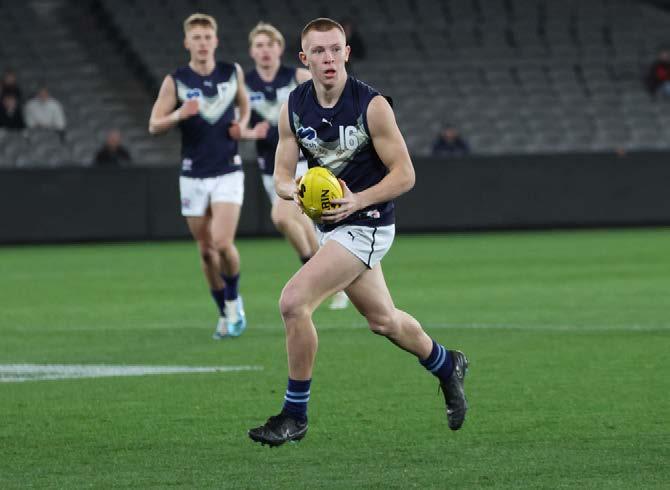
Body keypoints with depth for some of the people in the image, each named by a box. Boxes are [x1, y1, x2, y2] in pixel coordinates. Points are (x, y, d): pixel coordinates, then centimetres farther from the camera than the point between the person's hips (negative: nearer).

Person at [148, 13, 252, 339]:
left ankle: (234, 300, 8)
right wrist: (179, 115, -23)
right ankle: (225, 314, 23)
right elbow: (154, 125, -4)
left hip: (228, 172, -1)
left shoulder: (232, 73, 2)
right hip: (193, 176, 1)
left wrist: (242, 125, 1)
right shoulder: (175, 81, -3)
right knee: (206, 250, 5)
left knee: (222, 242, -17)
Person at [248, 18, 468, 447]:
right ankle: (448, 367, 48)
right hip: (332, 226, 7)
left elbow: (404, 174, -13)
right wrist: (293, 190, -21)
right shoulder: (295, 107, -1)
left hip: (366, 225, -7)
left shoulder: (372, 105, -17)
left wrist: (357, 201, -26)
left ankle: (295, 415, -7)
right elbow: (282, 174, 3)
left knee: (293, 301, -19)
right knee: (384, 320, 20)